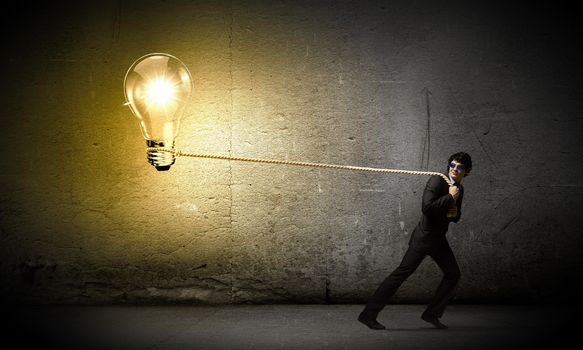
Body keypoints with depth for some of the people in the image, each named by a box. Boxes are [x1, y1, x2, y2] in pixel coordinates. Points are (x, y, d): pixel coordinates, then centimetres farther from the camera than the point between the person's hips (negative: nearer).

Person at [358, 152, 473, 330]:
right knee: (402, 272, -12)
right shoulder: (437, 180, -15)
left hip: (438, 239, 9)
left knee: (453, 273, 7)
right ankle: (369, 314, -11)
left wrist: (455, 213, -3)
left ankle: (432, 313, 18)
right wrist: (450, 197, -20)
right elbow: (427, 207, -27)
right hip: (424, 237, -9)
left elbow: (456, 217, 20)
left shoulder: (459, 189, 10)